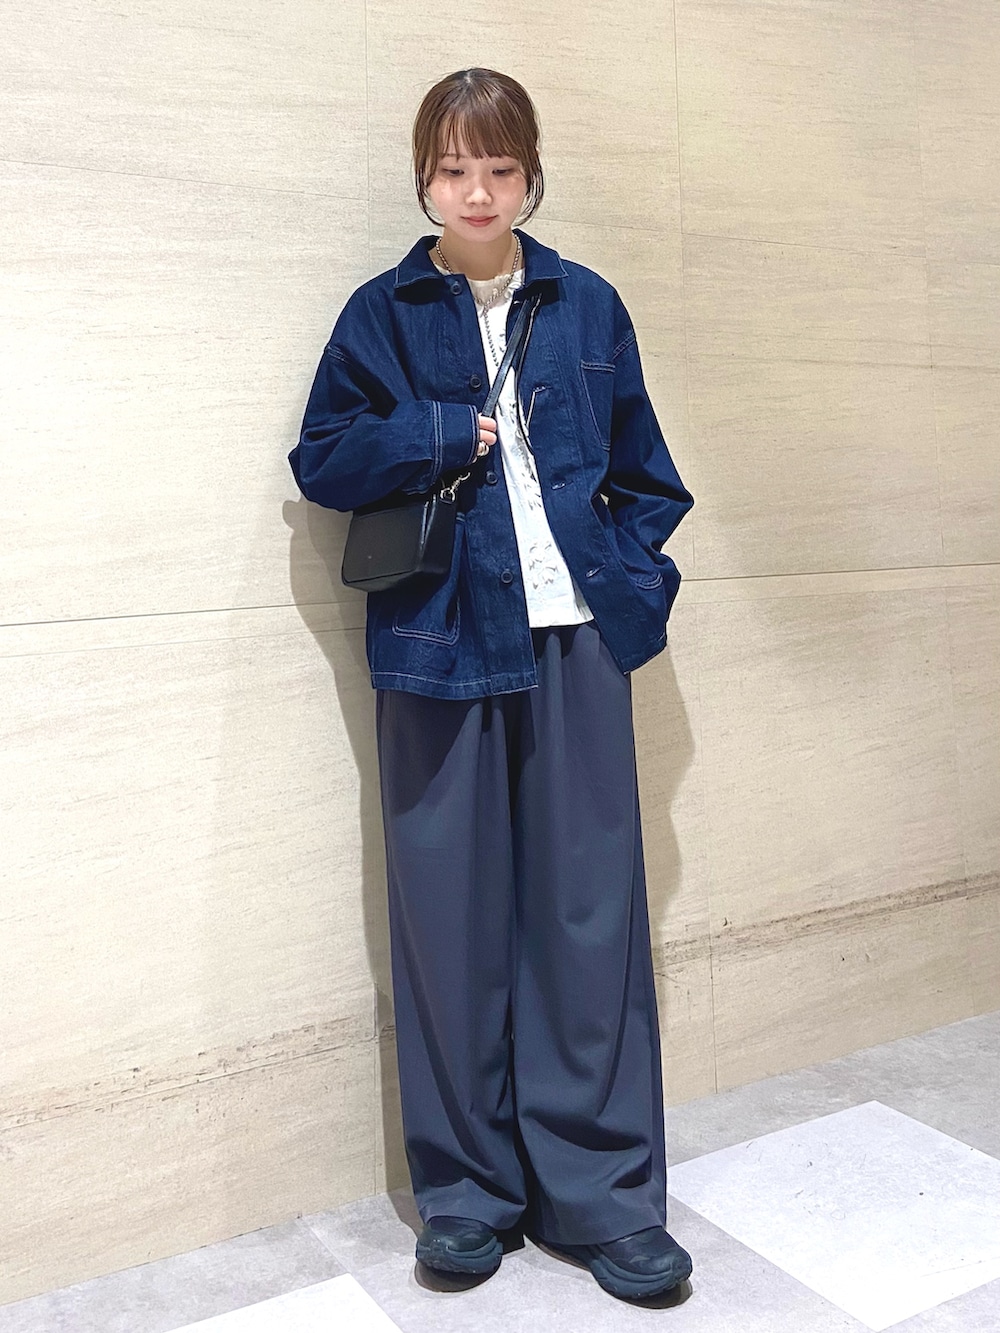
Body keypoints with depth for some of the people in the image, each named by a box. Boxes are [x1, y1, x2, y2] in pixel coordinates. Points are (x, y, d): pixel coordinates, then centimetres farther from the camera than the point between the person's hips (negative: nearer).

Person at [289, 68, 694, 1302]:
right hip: (439, 646, -1)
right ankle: (470, 1190, 21)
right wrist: (441, 435, -8)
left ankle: (601, 1194, 17)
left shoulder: (586, 306, 11)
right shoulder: (383, 313, 7)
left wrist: (635, 581, 0)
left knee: (591, 910, 2)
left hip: (575, 641, 1)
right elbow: (321, 460, 4)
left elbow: (642, 470, 14)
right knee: (453, 920, 4)